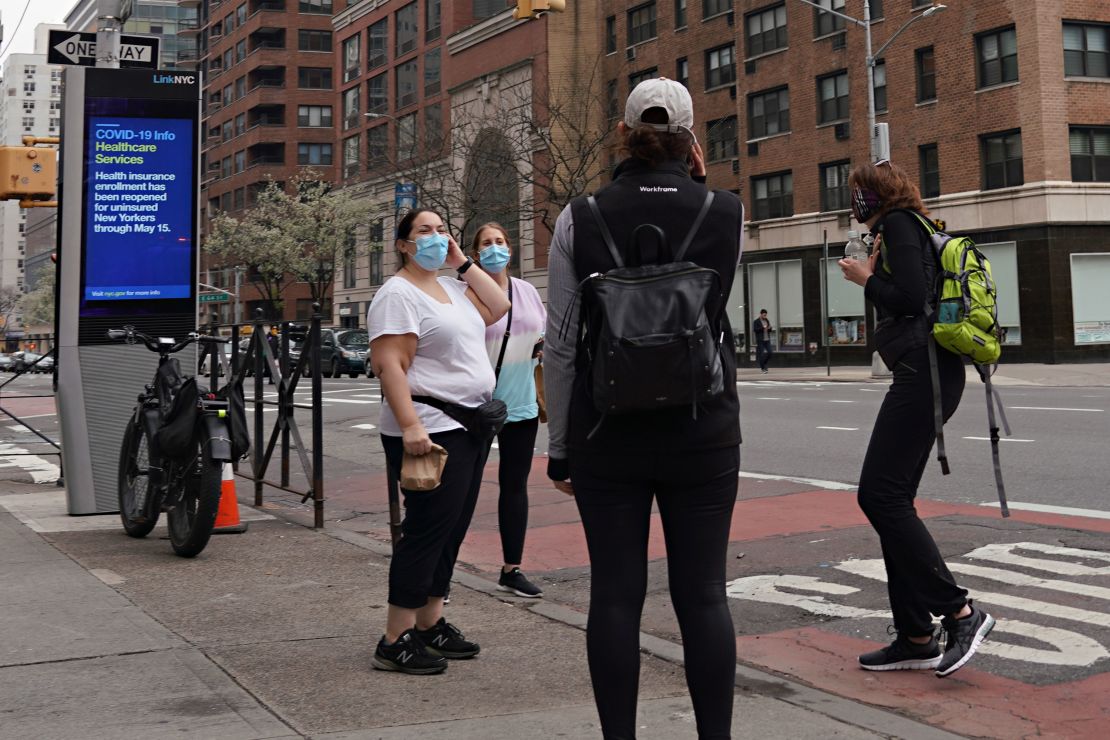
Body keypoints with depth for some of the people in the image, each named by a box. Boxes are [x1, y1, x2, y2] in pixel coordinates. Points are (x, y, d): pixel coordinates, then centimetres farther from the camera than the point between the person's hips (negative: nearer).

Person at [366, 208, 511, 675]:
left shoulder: (453, 288, 18)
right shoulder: (398, 294, -10)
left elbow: (498, 307, 15)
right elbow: (389, 365, -18)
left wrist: (463, 263, 10)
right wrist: (410, 426, -27)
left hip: (468, 426, 9)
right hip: (430, 432, -9)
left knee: (451, 530, 11)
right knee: (428, 530, -10)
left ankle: (430, 623, 20)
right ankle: (396, 641, -5)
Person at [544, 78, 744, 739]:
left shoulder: (580, 218, -4)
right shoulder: (726, 213, -3)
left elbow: (561, 347, -3)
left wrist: (559, 448, 6)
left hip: (607, 434, 0)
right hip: (703, 431, 0)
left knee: (615, 593, 6)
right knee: (703, 593, 7)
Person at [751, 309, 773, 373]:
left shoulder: (767, 321, 14)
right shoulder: (756, 322, -3)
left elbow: (770, 330, 17)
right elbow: (755, 330, -13)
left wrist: (769, 328, -7)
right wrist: (763, 328, -23)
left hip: (767, 340, 5)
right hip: (760, 340, -5)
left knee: (770, 353, 0)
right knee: (761, 354, -4)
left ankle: (764, 364, 20)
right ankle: (762, 368, 4)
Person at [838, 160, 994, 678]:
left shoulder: (898, 224, -5)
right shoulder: (911, 228, 24)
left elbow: (909, 297, -17)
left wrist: (866, 280, -2)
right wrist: (874, 275, 17)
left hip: (923, 370, -10)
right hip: (924, 372, 10)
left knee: (881, 495, -12)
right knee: (891, 500, 8)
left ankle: (959, 612, -9)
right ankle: (914, 638, 10)